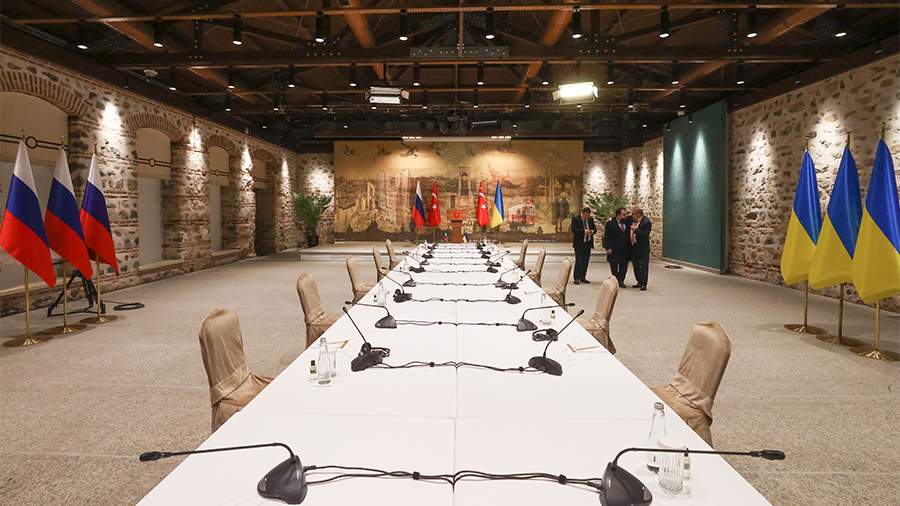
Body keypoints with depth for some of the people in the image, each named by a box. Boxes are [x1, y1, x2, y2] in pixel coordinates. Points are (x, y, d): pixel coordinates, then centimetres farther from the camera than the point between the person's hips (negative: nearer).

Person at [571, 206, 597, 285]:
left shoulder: (590, 219, 9)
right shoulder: (575, 218, -8)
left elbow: (594, 228, 14)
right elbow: (574, 230, -17)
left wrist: (593, 231, -9)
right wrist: (584, 231, -27)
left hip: (588, 243, 6)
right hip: (579, 243, -6)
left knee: (586, 261, 8)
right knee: (579, 260, -9)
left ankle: (583, 277, 17)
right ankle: (577, 278, -3)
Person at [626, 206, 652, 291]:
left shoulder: (646, 221, -14)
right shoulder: (630, 220, 4)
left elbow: (646, 234, -22)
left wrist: (636, 230, -27)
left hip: (643, 248, -7)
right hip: (634, 247, 7)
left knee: (644, 265, -3)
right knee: (636, 265, 14)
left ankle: (643, 284, 0)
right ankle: (639, 282, 26)